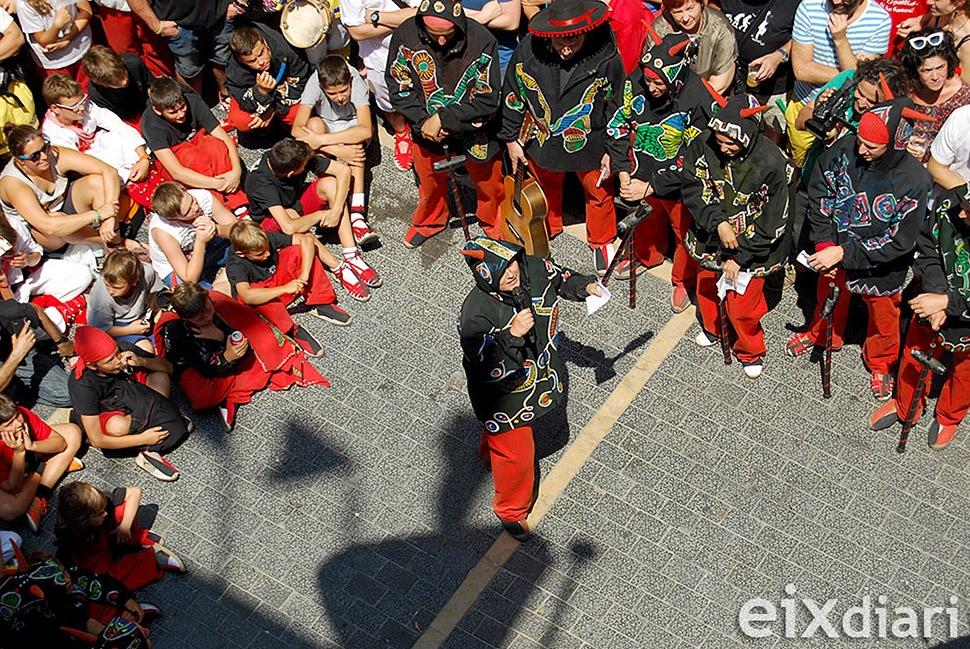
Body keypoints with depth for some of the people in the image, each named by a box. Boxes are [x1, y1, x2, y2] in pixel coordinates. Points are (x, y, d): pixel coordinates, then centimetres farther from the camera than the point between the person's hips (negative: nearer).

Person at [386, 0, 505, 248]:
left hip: (474, 132, -2)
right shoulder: (405, 36, -21)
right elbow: (398, 88, -9)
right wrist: (423, 121, -21)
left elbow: (487, 102, -22)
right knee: (429, 181, 26)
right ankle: (429, 221, 57)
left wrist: (442, 119, -25)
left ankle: (494, 223, 51)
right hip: (426, 131, 2)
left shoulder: (482, 41, -27)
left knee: (488, 182, 20)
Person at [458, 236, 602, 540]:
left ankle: (491, 455, 70)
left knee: (503, 430, 36)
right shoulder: (477, 312, -39)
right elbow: (488, 369, -39)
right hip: (502, 393, -6)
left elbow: (560, 278, 5)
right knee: (516, 456, 11)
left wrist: (585, 286, -11)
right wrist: (512, 335, -49)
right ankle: (510, 510, 40)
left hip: (539, 375, 7)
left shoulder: (533, 268, -20)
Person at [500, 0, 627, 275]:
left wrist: (613, 152, -5)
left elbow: (617, 110, -11)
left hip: (591, 144, -2)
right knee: (546, 188, 28)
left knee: (599, 193, 19)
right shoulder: (527, 51, -23)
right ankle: (547, 228, 58)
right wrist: (511, 139, 2)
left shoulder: (607, 59, -27)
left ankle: (602, 242, 47)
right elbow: (513, 97, -6)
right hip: (543, 138, 2)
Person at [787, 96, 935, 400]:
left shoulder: (914, 182, -32)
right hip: (836, 250, 3)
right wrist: (824, 244, -15)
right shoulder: (844, 150, -23)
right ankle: (821, 334, 62)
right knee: (830, 295, 30)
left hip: (881, 267, -3)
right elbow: (819, 195, -8)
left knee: (883, 317, 22)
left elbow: (899, 241, -25)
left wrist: (843, 253, -28)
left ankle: (880, 364, 52)